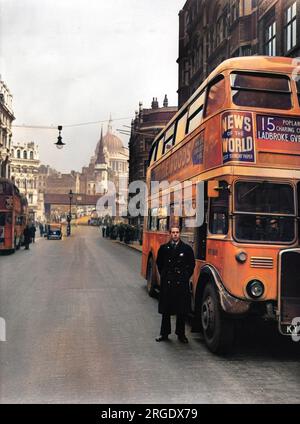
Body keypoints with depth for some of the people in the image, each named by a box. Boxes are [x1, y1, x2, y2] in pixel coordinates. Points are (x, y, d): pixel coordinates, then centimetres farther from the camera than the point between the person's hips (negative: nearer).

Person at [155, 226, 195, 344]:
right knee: (165, 310, 8)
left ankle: (181, 334, 17)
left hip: (182, 284, -1)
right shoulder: (163, 248, 5)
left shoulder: (187, 249, 1)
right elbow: (159, 263, 16)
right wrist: (164, 275, 11)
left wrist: (185, 276, 4)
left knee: (182, 311, 5)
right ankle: (164, 333, 20)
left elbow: (192, 264, 8)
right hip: (166, 283, 1)